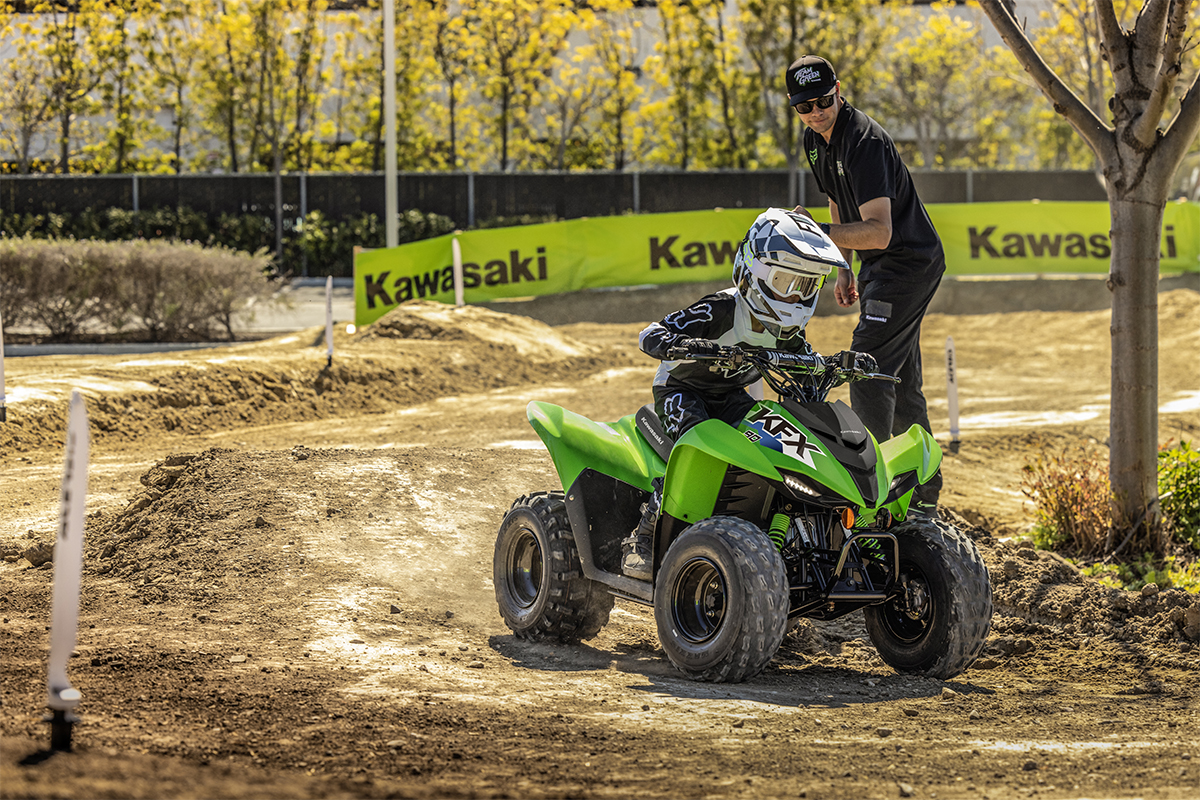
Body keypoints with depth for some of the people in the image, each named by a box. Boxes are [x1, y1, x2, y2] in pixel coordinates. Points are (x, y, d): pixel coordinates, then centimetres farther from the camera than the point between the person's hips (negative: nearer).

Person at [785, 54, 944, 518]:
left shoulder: (864, 141, -25)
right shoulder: (815, 140, 4)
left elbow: (879, 231, -33)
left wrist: (817, 233, -40)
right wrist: (844, 269, 19)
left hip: (909, 262, -10)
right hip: (880, 268, 10)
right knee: (900, 382, 14)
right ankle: (923, 495, 23)